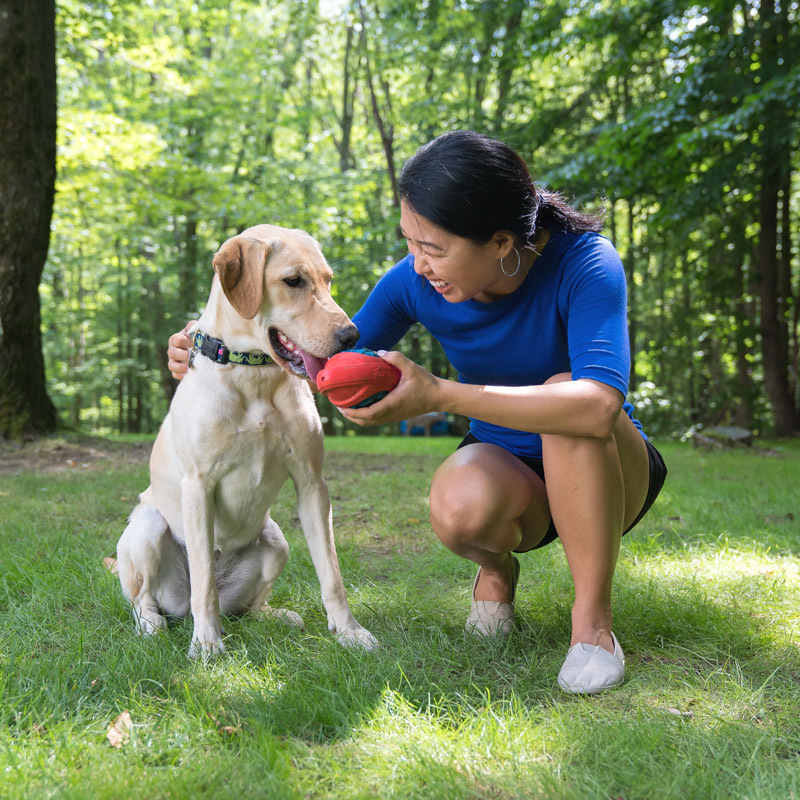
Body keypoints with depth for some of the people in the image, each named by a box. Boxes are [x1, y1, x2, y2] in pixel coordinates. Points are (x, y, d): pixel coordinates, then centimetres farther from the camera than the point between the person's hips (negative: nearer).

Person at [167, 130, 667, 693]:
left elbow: (598, 404, -42)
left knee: (566, 397, -36)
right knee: (459, 504, -35)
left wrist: (439, 395, -44)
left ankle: (593, 620, -20)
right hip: (509, 476, 2)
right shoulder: (415, 283, -14)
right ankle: (496, 567, 3)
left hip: (606, 473, -1)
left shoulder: (583, 261, -26)